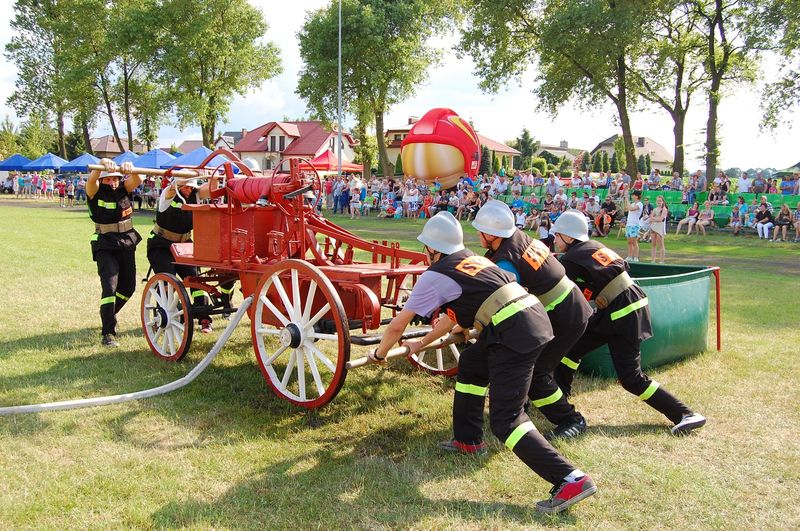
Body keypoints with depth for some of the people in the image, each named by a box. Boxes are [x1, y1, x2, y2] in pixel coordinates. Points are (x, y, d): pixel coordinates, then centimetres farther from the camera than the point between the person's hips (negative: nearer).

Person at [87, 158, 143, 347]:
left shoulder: (123, 189, 1)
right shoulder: (95, 193, -7)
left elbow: (137, 180, -19)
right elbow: (91, 179, -30)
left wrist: (130, 168, -41)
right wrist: (103, 163, -50)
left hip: (127, 244, 5)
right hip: (105, 247, -5)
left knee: (128, 286, 15)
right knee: (110, 286, -18)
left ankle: (109, 317, 41)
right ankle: (108, 333, -16)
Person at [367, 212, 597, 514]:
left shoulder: (435, 275, 1)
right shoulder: (470, 259, 24)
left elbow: (398, 325, 8)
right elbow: (455, 314, 35)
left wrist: (379, 354, 27)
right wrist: (422, 343, 45)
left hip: (514, 333, -9)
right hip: (534, 316, 9)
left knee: (505, 420, -6)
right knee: (471, 363, 27)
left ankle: (571, 480, -11)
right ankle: (469, 440, 36)